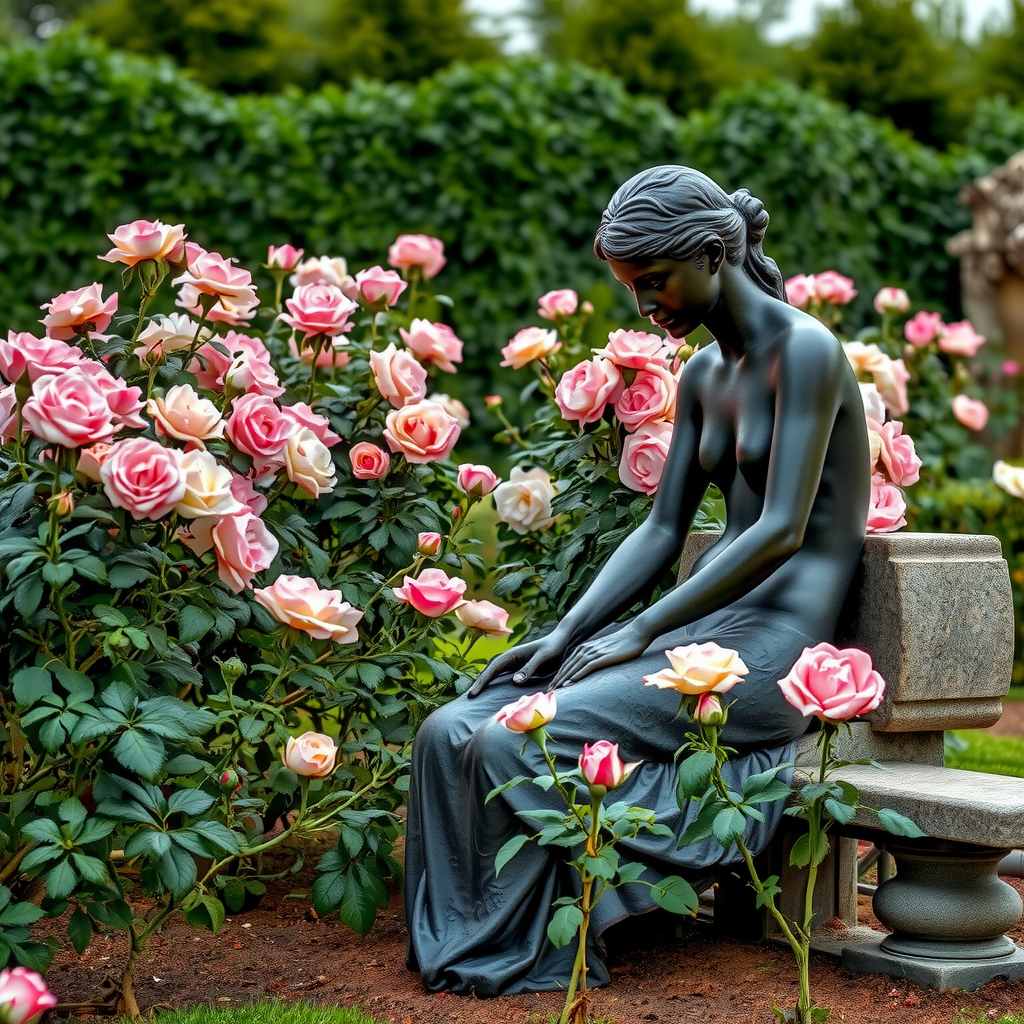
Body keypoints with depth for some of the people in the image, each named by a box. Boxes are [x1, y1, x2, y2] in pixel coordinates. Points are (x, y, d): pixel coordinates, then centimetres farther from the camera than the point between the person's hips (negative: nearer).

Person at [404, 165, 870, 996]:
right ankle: (458, 944, -4)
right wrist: (565, 635, 0)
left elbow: (782, 530, -19)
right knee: (453, 732, -10)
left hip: (771, 648, -8)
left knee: (518, 746, -24)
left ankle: (519, 954, -7)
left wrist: (641, 633, -18)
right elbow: (662, 531, 14)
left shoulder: (805, 350, -11)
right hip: (701, 633, 8)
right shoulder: (704, 375, 15)